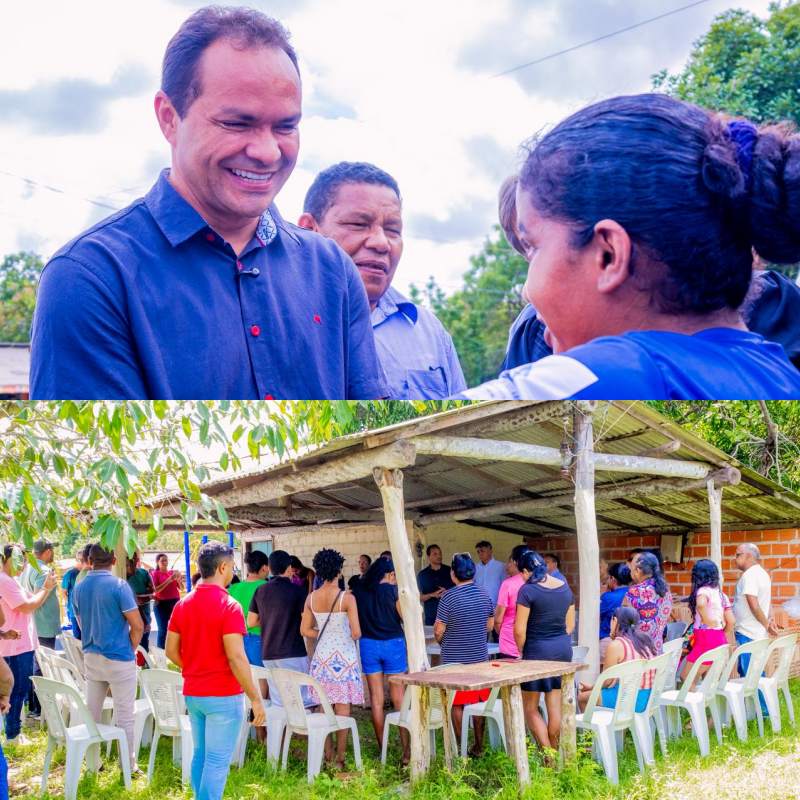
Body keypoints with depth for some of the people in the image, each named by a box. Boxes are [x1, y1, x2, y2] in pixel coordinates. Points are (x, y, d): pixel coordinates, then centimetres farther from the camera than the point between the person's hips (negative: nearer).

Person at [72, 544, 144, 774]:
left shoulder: (79, 588, 3)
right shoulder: (119, 586, -15)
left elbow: (82, 624, 14)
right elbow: (138, 626, -14)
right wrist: (131, 649, 2)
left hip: (91, 657, 6)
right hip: (118, 658, -6)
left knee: (92, 713, 14)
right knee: (124, 716, 3)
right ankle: (129, 766, 10)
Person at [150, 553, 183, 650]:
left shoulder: (173, 572, 12)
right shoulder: (154, 574, 1)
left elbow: (181, 588, 13)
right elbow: (155, 590, -11)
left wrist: (178, 579, -7)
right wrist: (168, 580, -17)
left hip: (175, 602, 3)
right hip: (161, 604, -3)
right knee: (163, 630, -5)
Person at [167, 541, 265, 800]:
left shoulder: (183, 604, 4)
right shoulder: (229, 606, -17)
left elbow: (171, 651, 7)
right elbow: (236, 657, -21)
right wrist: (256, 698, -15)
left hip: (192, 693, 7)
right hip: (223, 695, -7)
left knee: (200, 755, 17)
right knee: (217, 761, 0)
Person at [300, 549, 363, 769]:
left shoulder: (312, 598, 0)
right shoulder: (347, 598, -14)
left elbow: (305, 630, 4)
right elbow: (356, 632, -15)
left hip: (321, 657, 4)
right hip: (343, 658, -4)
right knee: (342, 711, 3)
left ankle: (327, 756, 17)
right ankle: (340, 759, 6)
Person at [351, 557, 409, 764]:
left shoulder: (359, 591, 0)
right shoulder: (392, 591, -9)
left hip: (368, 644, 3)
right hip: (393, 644, -3)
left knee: (376, 698, 8)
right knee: (399, 699, 4)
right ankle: (406, 750, 2)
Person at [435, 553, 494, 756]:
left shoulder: (448, 597, -15)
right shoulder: (485, 594, 0)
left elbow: (439, 631, -12)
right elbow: (490, 625, 10)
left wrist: (441, 641, 9)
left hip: (454, 659, -4)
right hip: (480, 656, 4)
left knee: (457, 704, 5)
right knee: (479, 702, 12)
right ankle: (478, 746, 18)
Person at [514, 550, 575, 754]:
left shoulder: (528, 590, -13)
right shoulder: (565, 587, 6)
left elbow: (520, 630, -13)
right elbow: (570, 625, 13)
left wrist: (522, 652, 2)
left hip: (538, 651, -6)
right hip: (563, 649, 6)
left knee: (530, 708, 5)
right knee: (556, 707, 11)